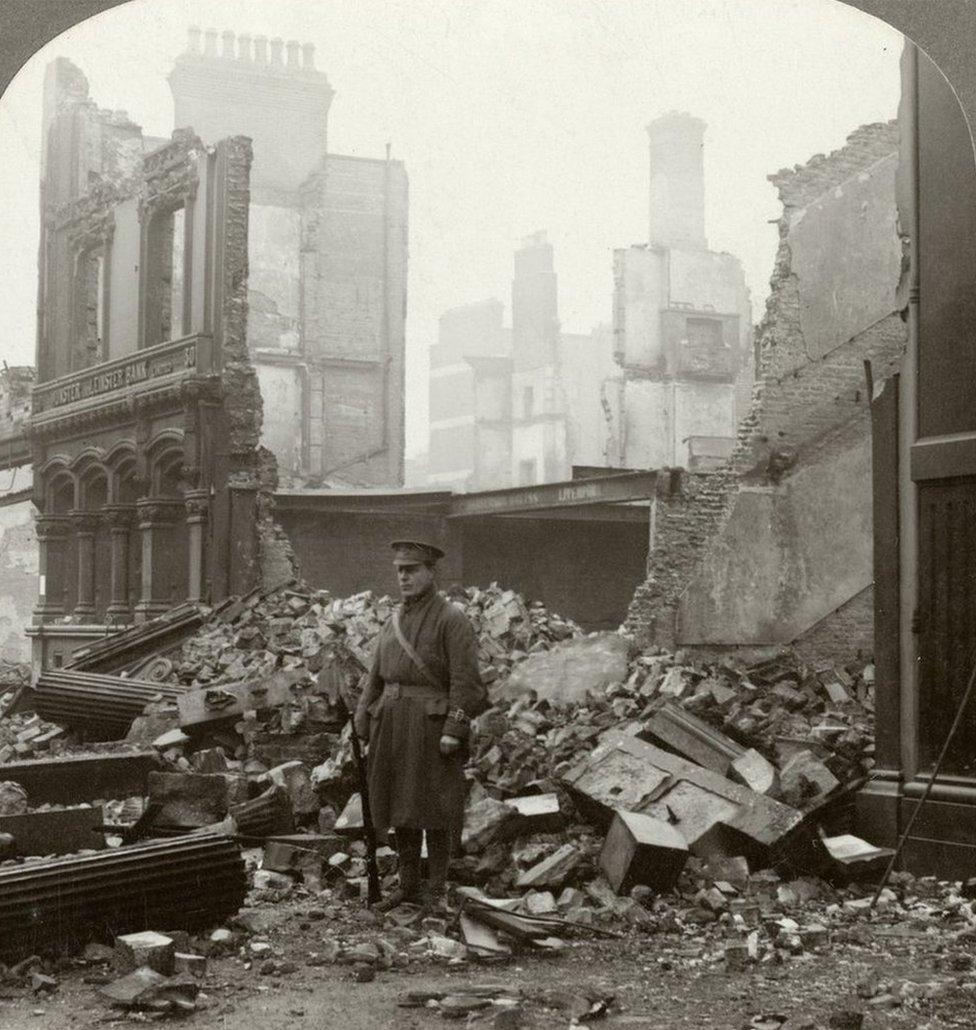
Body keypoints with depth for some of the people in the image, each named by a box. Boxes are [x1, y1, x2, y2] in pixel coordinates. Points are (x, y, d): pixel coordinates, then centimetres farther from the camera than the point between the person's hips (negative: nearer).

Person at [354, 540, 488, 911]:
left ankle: (436, 890, 9)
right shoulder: (394, 622, 14)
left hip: (431, 725, -6)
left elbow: (465, 679, -13)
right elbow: (376, 677, 15)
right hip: (392, 725, 7)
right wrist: (364, 728, 9)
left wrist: (454, 729, -19)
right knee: (399, 808, 10)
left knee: (433, 810, -1)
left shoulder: (452, 619, -7)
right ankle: (408, 886, 20)